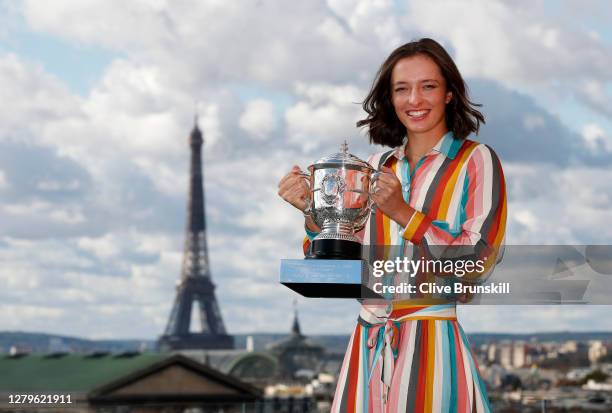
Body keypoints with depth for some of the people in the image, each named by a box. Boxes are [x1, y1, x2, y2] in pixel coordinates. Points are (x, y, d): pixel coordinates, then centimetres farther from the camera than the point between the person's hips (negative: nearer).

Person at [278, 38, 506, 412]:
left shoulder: (475, 161, -2)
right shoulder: (379, 167, 11)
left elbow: (480, 259, -12)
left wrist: (403, 213, -18)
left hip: (432, 346, -4)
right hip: (367, 348, 4)